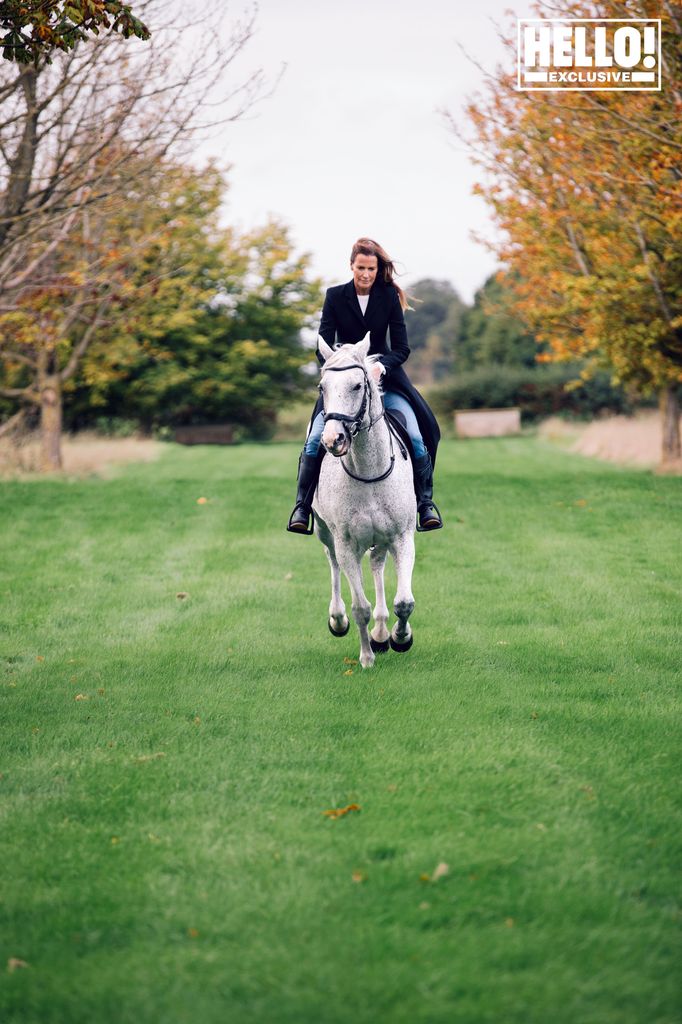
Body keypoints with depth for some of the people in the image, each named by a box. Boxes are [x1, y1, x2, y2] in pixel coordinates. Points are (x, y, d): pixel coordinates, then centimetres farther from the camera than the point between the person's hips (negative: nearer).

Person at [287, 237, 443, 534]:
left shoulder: (389, 297, -3)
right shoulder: (335, 296, -3)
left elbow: (402, 348, -5)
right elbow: (323, 347, -6)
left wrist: (382, 365, -26)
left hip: (384, 377, 0)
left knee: (416, 437, -18)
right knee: (316, 439, -18)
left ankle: (426, 502, -5)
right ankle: (302, 505, -7)